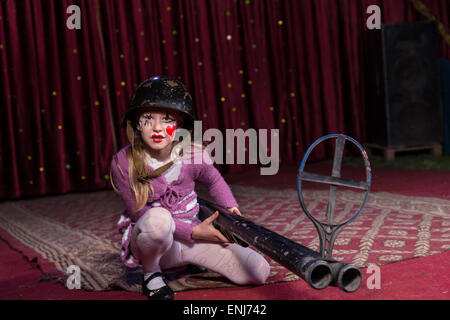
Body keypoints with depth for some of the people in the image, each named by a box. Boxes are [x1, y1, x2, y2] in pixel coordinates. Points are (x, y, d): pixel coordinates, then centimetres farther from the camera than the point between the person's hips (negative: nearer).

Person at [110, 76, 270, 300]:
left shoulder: (193, 155, -10)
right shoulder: (123, 163, -19)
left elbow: (214, 181, 13)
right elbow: (141, 214, -17)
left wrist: (232, 209, -3)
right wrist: (193, 231, -21)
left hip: (192, 232, 4)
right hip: (147, 241, -4)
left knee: (259, 271, -9)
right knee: (158, 219, -42)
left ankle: (188, 262, 16)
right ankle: (150, 273, -8)